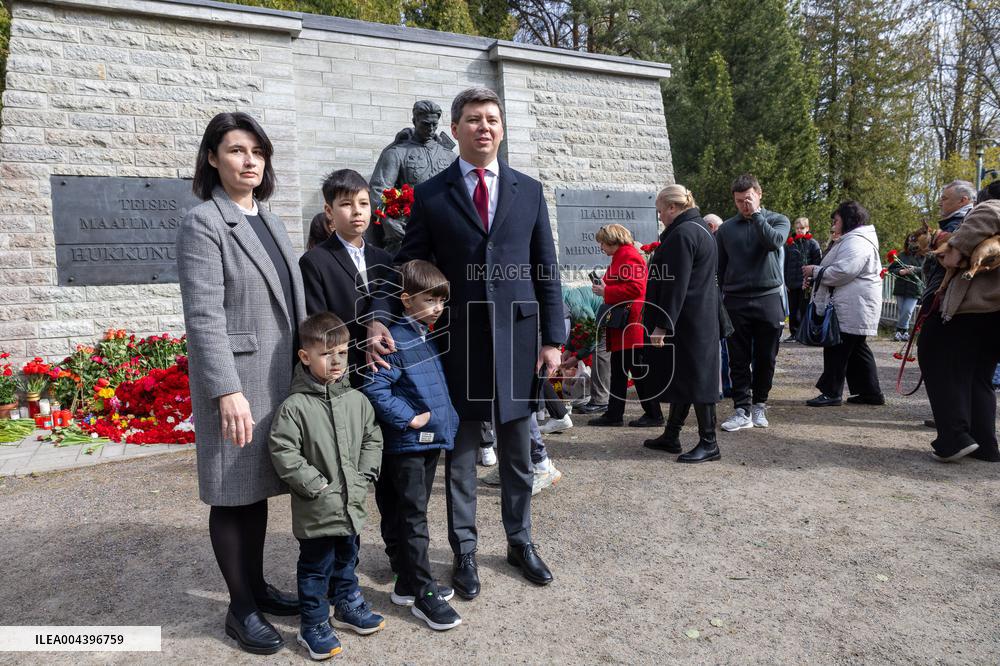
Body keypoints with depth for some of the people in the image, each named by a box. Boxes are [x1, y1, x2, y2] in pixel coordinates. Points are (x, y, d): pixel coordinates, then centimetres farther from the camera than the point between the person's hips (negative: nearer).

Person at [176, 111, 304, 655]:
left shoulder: (268, 221, 14)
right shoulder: (202, 223, -9)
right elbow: (203, 317, -17)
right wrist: (227, 392, -23)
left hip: (278, 379, 7)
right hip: (235, 382, -7)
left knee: (258, 487, 16)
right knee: (233, 493, 5)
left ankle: (257, 587, 31)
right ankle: (240, 609, 20)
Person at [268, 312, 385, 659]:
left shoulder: (356, 400, 0)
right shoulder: (295, 406, -16)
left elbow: (372, 438, 9)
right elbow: (283, 452, -17)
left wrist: (364, 475, -1)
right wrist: (317, 486, -16)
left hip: (353, 504, 5)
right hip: (316, 510, -5)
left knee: (347, 560, 23)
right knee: (315, 568, 9)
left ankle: (347, 606, 42)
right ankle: (313, 625, 26)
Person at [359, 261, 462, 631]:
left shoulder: (429, 337, 12)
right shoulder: (395, 339, -15)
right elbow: (374, 389, -21)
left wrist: (448, 421, 13)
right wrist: (409, 418, -20)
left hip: (431, 440, 9)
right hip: (407, 444, -9)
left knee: (414, 514, 17)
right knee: (413, 517, 0)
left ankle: (407, 584, 29)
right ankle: (424, 594, 10)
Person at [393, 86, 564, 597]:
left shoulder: (529, 191, 8)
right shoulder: (430, 195, 2)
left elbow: (546, 270, 7)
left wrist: (552, 338, 2)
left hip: (516, 335, 2)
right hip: (458, 339, -1)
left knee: (518, 450, 13)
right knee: (460, 452, 9)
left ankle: (520, 541, 32)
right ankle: (464, 552, 26)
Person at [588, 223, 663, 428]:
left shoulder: (629, 256, -13)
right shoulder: (619, 258, 19)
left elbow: (635, 288, -23)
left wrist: (606, 292, -16)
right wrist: (603, 289, 8)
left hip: (632, 325, -11)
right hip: (621, 326, 11)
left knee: (639, 372, -3)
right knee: (618, 371, 13)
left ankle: (654, 415, 6)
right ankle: (614, 414, 19)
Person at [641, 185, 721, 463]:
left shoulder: (682, 234, -16)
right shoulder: (700, 229, 17)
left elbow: (675, 286, -22)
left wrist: (662, 325, -21)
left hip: (686, 322, -11)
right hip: (702, 320, 11)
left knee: (693, 378, -4)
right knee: (681, 376, 14)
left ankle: (709, 443, 4)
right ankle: (671, 436, 24)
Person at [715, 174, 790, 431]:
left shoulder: (778, 220, 6)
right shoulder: (726, 228, 9)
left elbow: (774, 241, -18)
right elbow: (719, 268, 11)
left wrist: (756, 214, -9)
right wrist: (716, 301, 6)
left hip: (768, 299, -1)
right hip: (735, 301, 1)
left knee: (765, 359, 7)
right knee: (739, 360, 1)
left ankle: (759, 405, 21)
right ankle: (743, 410, 5)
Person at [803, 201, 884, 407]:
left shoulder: (856, 243, -15)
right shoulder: (853, 240, 21)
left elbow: (842, 271, -25)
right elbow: (842, 271, 26)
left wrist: (815, 271, -12)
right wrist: (814, 278, 14)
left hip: (852, 308, -11)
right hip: (852, 307, 11)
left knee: (838, 348, -6)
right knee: (856, 348, 14)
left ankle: (832, 392, 0)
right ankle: (871, 392, 20)